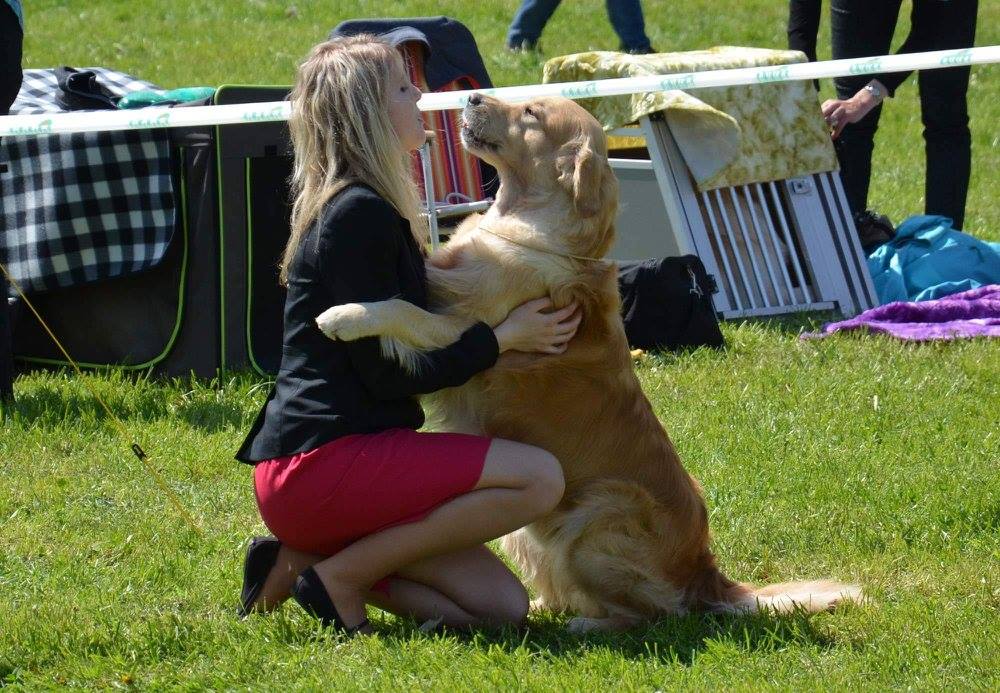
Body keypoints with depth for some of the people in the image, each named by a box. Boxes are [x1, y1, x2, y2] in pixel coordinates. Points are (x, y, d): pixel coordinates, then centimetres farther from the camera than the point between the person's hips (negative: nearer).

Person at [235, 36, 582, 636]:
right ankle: (338, 575, -12)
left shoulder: (366, 209, 19)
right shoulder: (356, 214, -13)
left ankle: (305, 557, 5)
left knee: (503, 605, 1)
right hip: (321, 463, -10)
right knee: (538, 478, -20)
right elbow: (389, 373, -15)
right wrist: (504, 339, -7)